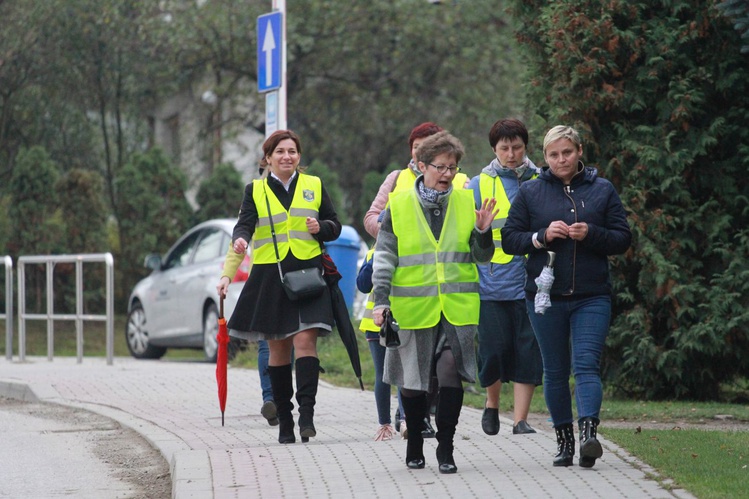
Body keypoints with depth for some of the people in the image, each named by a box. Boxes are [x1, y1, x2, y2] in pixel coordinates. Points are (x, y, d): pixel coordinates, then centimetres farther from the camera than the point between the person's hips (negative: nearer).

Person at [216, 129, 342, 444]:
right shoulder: (255, 190, 8)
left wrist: (321, 228, -7)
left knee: (305, 340, -16)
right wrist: (240, 241, -29)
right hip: (270, 276, 1)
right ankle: (284, 420, 13)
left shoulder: (314, 186, 11)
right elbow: (245, 223, -7)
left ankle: (306, 412, -20)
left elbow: (335, 226, 16)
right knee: (278, 347, 5)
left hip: (308, 273, -1)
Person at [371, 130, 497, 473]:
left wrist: (482, 231, -9)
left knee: (451, 374, -14)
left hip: (457, 308, 0)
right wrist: (381, 301, -4)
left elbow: (482, 257, 10)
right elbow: (384, 258, 3)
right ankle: (414, 445, 28)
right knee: (412, 381, 8)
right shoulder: (398, 206, 3)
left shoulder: (466, 203, 7)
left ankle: (445, 449, -4)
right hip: (412, 309, 0)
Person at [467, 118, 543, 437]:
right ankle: (492, 404, 24)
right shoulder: (479, 185, 5)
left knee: (528, 351, -3)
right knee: (494, 348, -2)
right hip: (492, 284, -1)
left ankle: (520, 419, 1)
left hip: (530, 282, 1)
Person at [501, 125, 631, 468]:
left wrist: (591, 234, -13)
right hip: (545, 297, 1)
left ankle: (589, 433, -28)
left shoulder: (602, 190, 6)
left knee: (587, 364, -16)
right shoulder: (530, 193, 6)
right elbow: (509, 240, 5)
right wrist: (542, 237, -12)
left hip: (592, 298, -1)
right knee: (555, 371, 7)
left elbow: (623, 239, 5)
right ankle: (564, 440, 14)